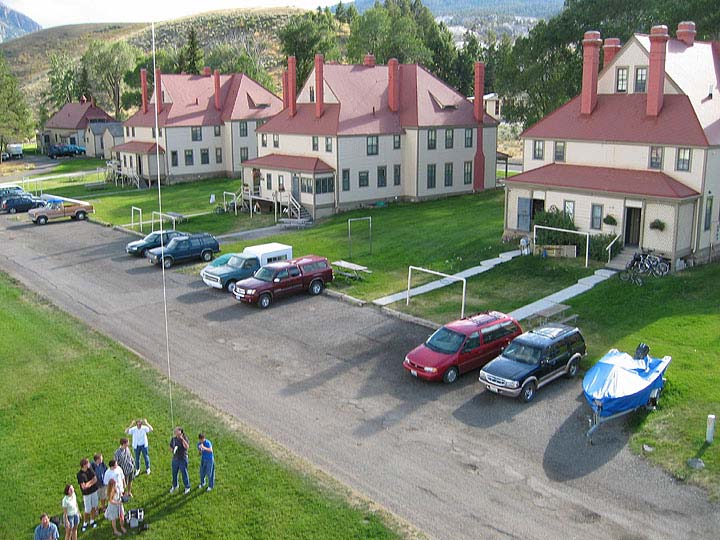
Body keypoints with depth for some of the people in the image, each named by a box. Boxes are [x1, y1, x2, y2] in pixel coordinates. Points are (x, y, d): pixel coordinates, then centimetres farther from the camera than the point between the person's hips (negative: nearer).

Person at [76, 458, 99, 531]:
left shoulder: (90, 470, -6)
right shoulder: (80, 474, -22)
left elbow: (95, 479, -6)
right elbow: (83, 486, -24)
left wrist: (89, 484, -19)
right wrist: (91, 481, -12)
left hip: (94, 491, 5)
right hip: (86, 493, -5)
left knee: (93, 507, 15)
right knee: (87, 510, 4)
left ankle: (92, 521, 32)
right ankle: (85, 523, 25)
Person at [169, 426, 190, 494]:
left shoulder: (184, 438, -12)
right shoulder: (173, 439, 4)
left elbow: (187, 447, -28)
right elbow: (170, 447, 17)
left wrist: (182, 439, -33)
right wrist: (172, 450, -5)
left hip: (183, 459, -5)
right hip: (175, 458, 5)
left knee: (184, 473, 0)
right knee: (174, 473, 15)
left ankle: (187, 487, 14)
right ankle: (174, 486, 35)